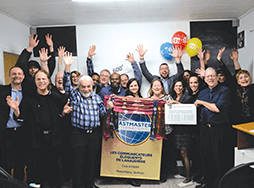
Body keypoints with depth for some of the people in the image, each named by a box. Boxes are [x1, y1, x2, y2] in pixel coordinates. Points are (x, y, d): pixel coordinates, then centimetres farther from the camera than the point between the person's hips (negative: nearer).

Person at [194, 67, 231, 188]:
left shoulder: (224, 91, -5)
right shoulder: (202, 93, 15)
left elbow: (218, 108, -18)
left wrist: (202, 102, -8)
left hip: (219, 129, -6)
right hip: (204, 128, 6)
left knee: (219, 157, 2)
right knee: (206, 155, 13)